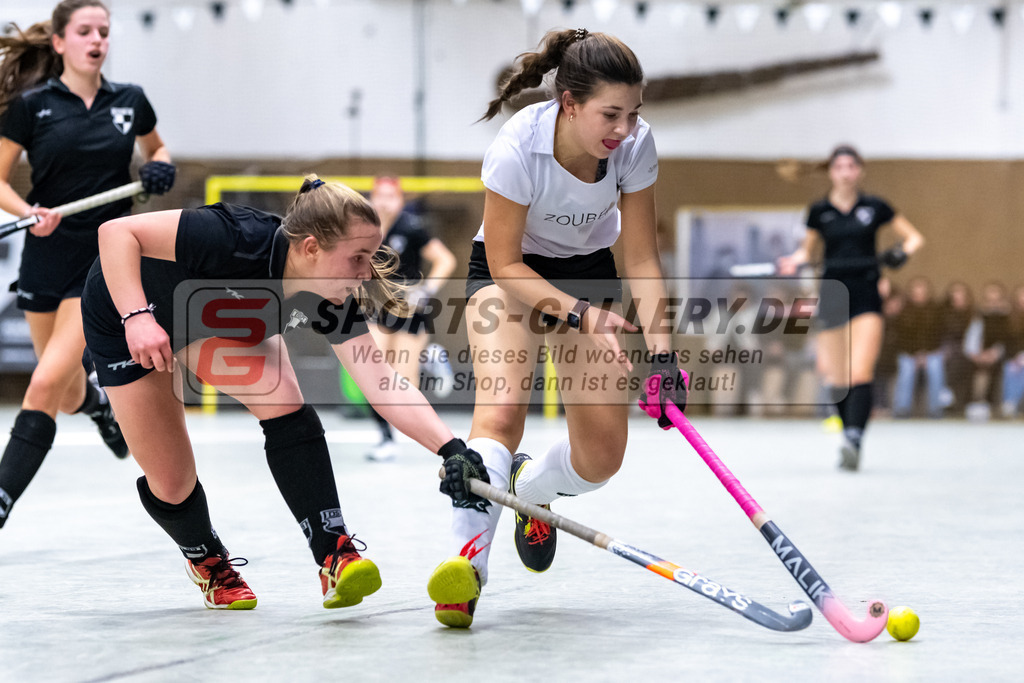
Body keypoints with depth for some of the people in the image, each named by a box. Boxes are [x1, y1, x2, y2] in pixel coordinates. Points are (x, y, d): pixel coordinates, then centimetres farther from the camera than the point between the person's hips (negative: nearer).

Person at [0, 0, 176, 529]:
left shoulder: (129, 101, 3)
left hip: (106, 258, -1)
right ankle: (100, 403, 52)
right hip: (47, 256, 1)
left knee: (45, 386, -15)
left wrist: (160, 168, -1)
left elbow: (155, 148, 22)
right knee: (68, 396, 13)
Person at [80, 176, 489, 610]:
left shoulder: (333, 301, -24)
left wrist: (450, 448, -41)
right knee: (171, 485, -2)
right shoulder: (238, 241, -41)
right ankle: (206, 558, 31)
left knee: (284, 402, -22)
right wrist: (138, 316, -49)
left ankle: (334, 556, -20)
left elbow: (385, 387, -28)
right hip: (121, 313, -4)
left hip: (212, 320, 4)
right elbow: (115, 232, -37)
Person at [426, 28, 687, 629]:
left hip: (589, 271, 4)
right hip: (508, 271, -4)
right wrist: (581, 315, -34)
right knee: (501, 411, -31)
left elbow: (642, 258, -14)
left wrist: (661, 351, -24)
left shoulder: (636, 145, -21)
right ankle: (468, 556, -38)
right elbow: (505, 263, -23)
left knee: (601, 458, -3)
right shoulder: (518, 148, -32)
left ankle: (529, 488, 30)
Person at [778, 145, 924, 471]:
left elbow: (914, 237, 10)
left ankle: (854, 442, -29)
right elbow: (809, 249, 19)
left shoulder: (874, 207, 2)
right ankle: (849, 432, 25)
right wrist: (794, 261, -2)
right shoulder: (819, 211, 5)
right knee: (837, 377, 5)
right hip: (832, 297, 2)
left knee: (860, 374, -18)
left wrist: (903, 251, -12)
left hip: (866, 298, -2)